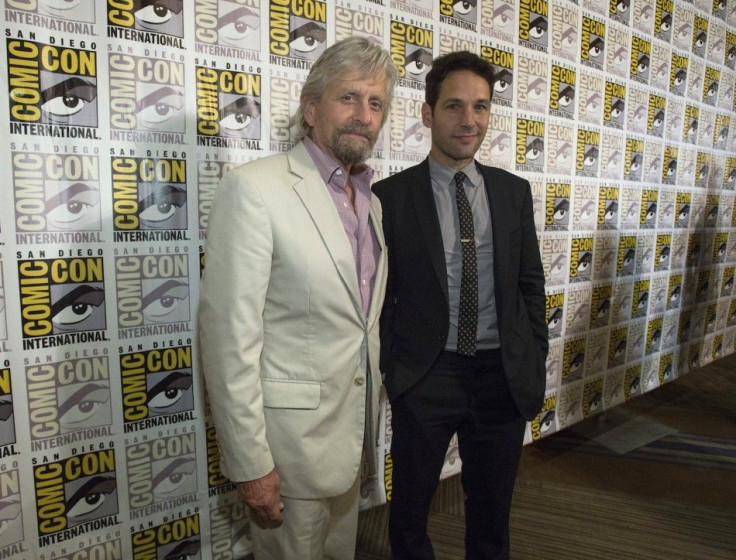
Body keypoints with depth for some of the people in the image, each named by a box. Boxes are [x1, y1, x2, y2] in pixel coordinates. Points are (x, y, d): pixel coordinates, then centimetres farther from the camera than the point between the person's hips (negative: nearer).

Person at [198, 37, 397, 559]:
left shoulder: (372, 201, 8)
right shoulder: (254, 187, -16)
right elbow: (229, 333, -19)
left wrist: (370, 418, 16)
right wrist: (249, 462, -17)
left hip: (354, 428, 7)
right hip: (293, 432, -7)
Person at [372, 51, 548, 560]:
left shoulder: (514, 191, 4)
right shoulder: (391, 196, -6)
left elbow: (531, 284, 8)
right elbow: (381, 296, -3)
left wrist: (535, 365, 6)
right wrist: (392, 370, -5)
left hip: (504, 376, 3)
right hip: (424, 377, -2)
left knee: (492, 511, 21)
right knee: (410, 512, 16)